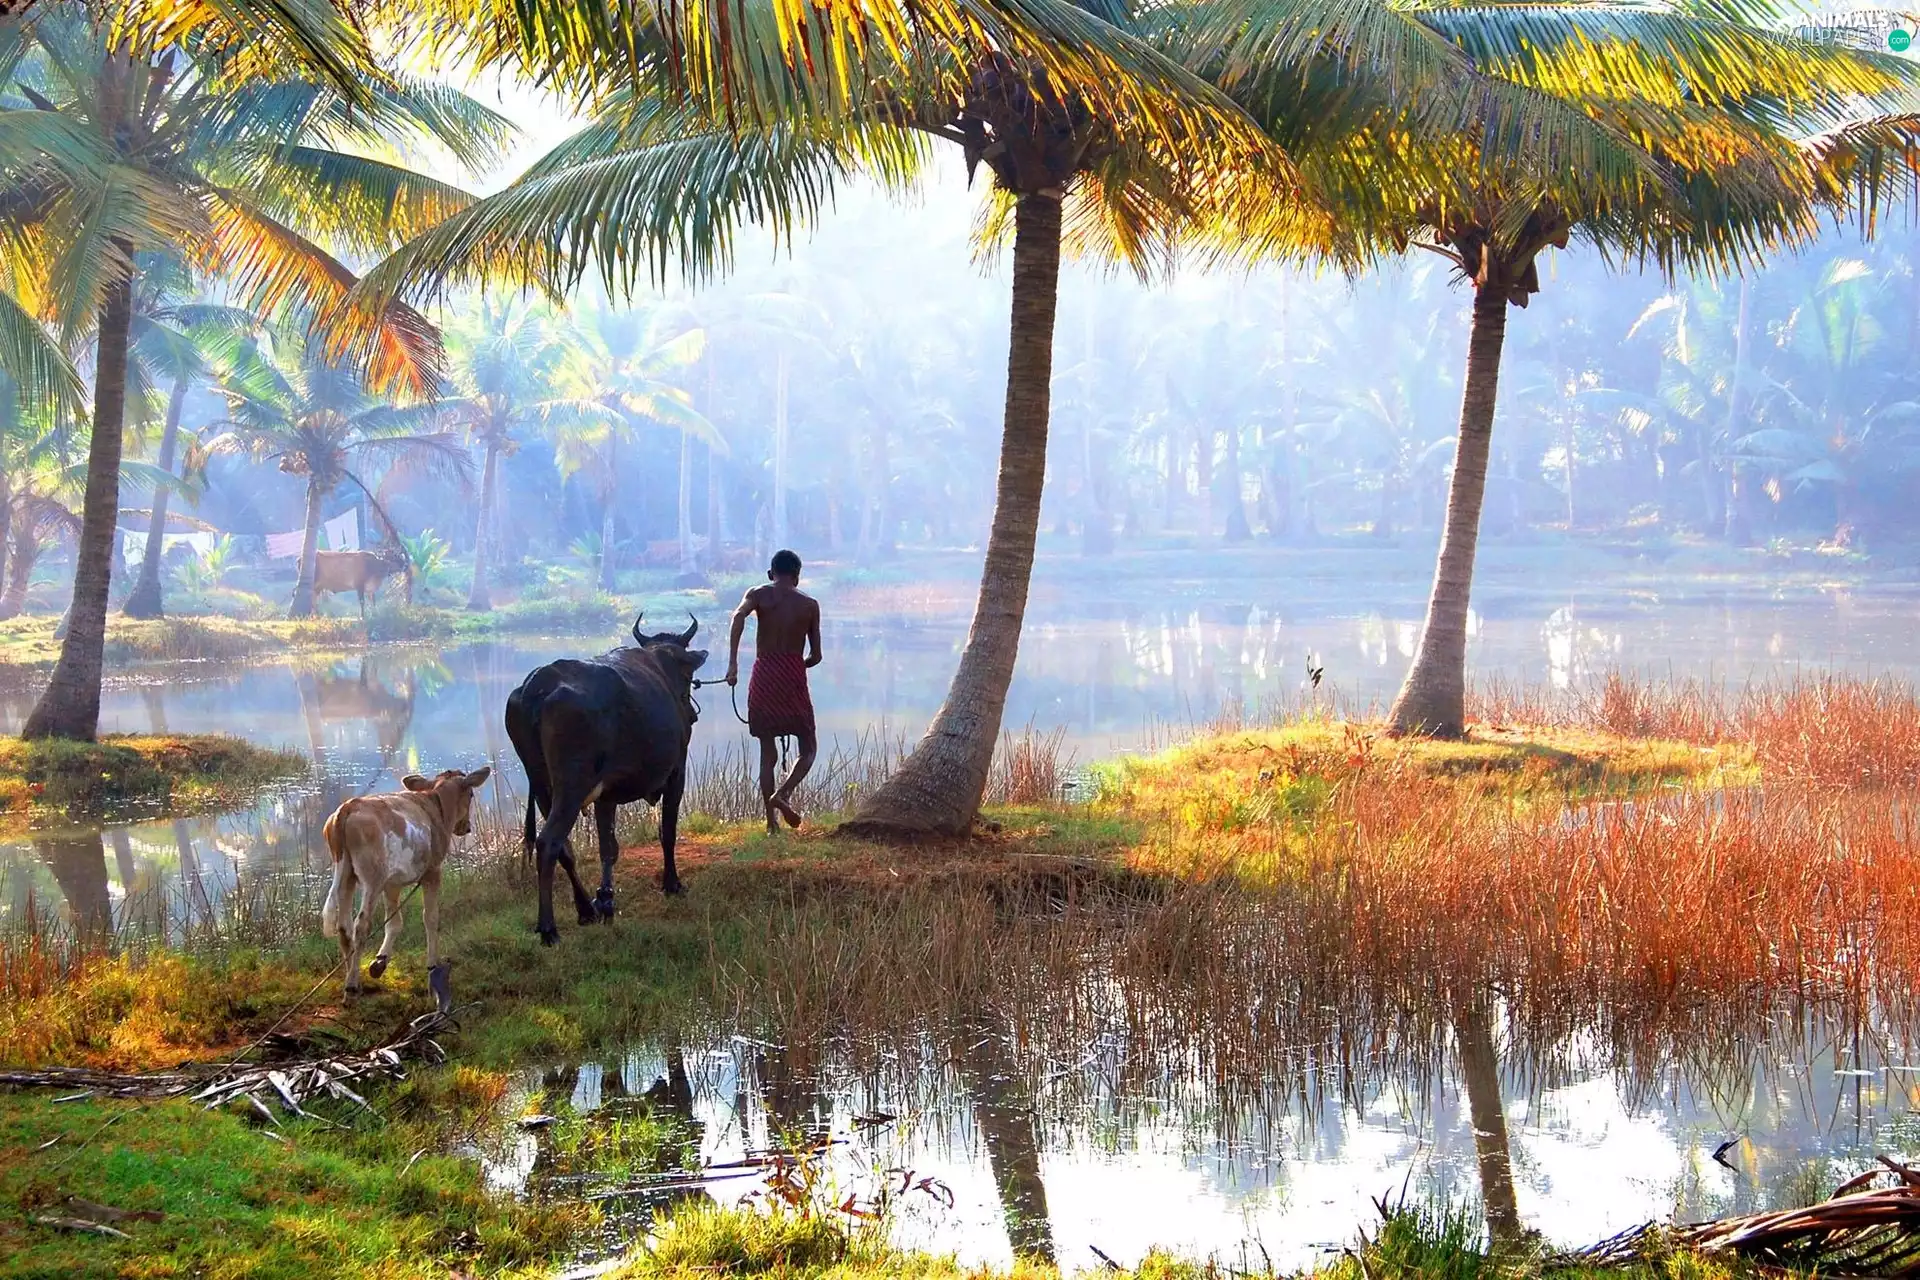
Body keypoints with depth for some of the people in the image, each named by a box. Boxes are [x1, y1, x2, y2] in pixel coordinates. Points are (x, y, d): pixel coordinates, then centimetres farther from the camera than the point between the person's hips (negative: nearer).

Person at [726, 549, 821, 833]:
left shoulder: (759, 594, 5)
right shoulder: (810, 605, 8)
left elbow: (739, 616, -17)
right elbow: (816, 656, 9)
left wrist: (733, 663, -21)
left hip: (764, 675, 1)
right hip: (794, 677, -1)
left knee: (767, 752, 11)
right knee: (808, 749, 10)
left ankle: (771, 820, 6)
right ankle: (782, 793, -16)